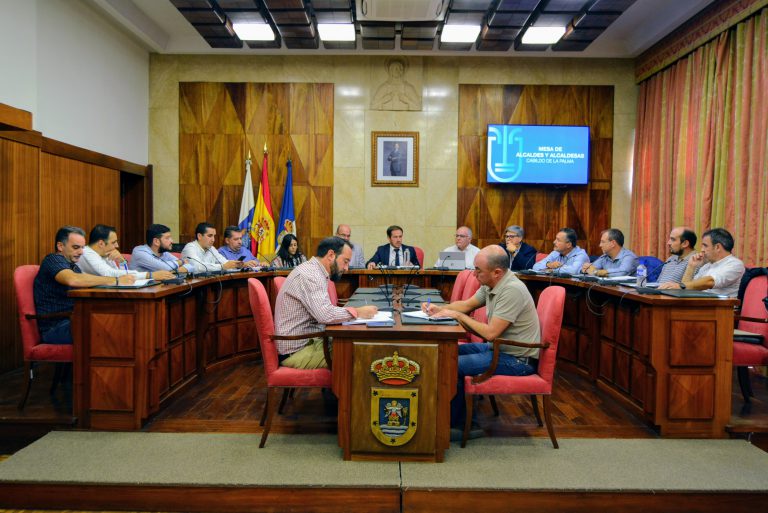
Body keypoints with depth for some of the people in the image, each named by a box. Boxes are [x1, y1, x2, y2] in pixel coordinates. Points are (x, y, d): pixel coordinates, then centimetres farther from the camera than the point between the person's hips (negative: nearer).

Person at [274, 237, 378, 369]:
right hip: (299, 351, -9)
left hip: (308, 341, 9)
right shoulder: (310, 275, -19)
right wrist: (358, 312, -16)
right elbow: (326, 315, -30)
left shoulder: (312, 271, 12)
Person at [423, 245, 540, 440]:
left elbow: (490, 333, -27)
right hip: (499, 347, 10)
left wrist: (457, 315, -17)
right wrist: (439, 309, 0)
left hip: (517, 359, -10)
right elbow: (467, 304, 16)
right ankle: (466, 423, 13)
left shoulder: (511, 290, -26)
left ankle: (456, 425, 7)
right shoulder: (490, 285, 2)